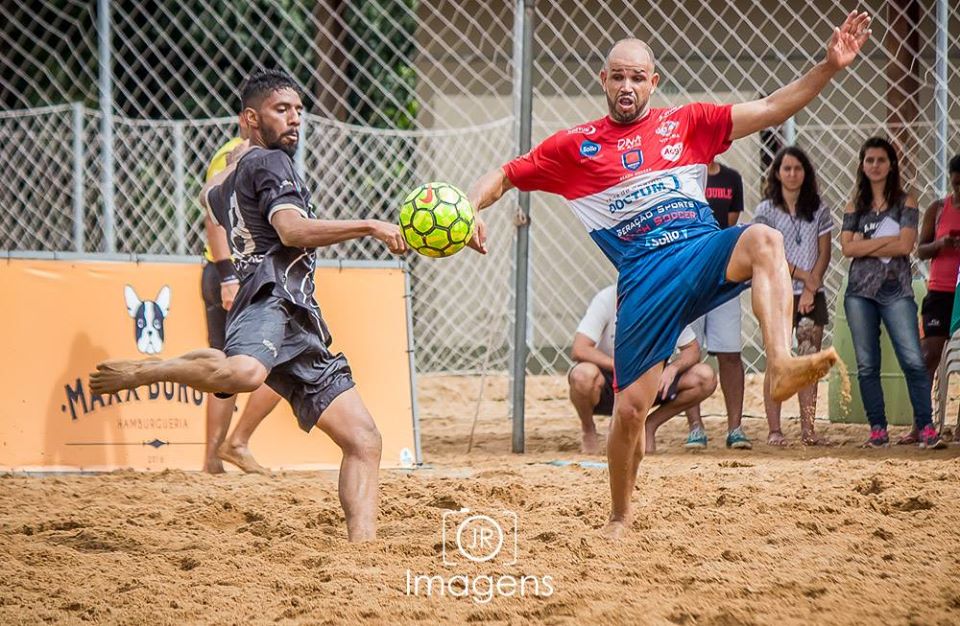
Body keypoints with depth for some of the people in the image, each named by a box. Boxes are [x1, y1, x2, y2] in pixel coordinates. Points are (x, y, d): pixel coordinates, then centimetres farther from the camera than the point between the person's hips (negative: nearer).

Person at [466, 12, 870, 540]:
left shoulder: (684, 124, 14)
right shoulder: (576, 146, 13)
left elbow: (770, 110, 10)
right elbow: (503, 176, 17)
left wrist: (829, 67, -1)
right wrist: (469, 210, -4)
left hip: (705, 254, 0)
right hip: (645, 276, 0)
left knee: (763, 240, -35)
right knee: (630, 408, -4)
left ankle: (782, 367, -50)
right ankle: (619, 513, 22)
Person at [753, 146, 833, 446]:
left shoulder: (818, 209, 9)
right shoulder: (766, 210, 2)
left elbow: (824, 253, 5)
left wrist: (812, 287, -7)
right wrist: (803, 276, -10)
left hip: (812, 295, 3)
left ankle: (808, 429, 1)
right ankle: (774, 430, -5)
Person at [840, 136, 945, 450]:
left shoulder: (905, 202, 4)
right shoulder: (855, 206, 11)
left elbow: (905, 246, -8)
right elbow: (847, 248, -2)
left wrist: (865, 245, -6)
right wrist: (886, 240, -7)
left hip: (896, 291, -3)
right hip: (860, 291, 3)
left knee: (913, 360, -12)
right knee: (867, 365, 2)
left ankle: (925, 427, -7)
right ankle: (878, 429, 8)